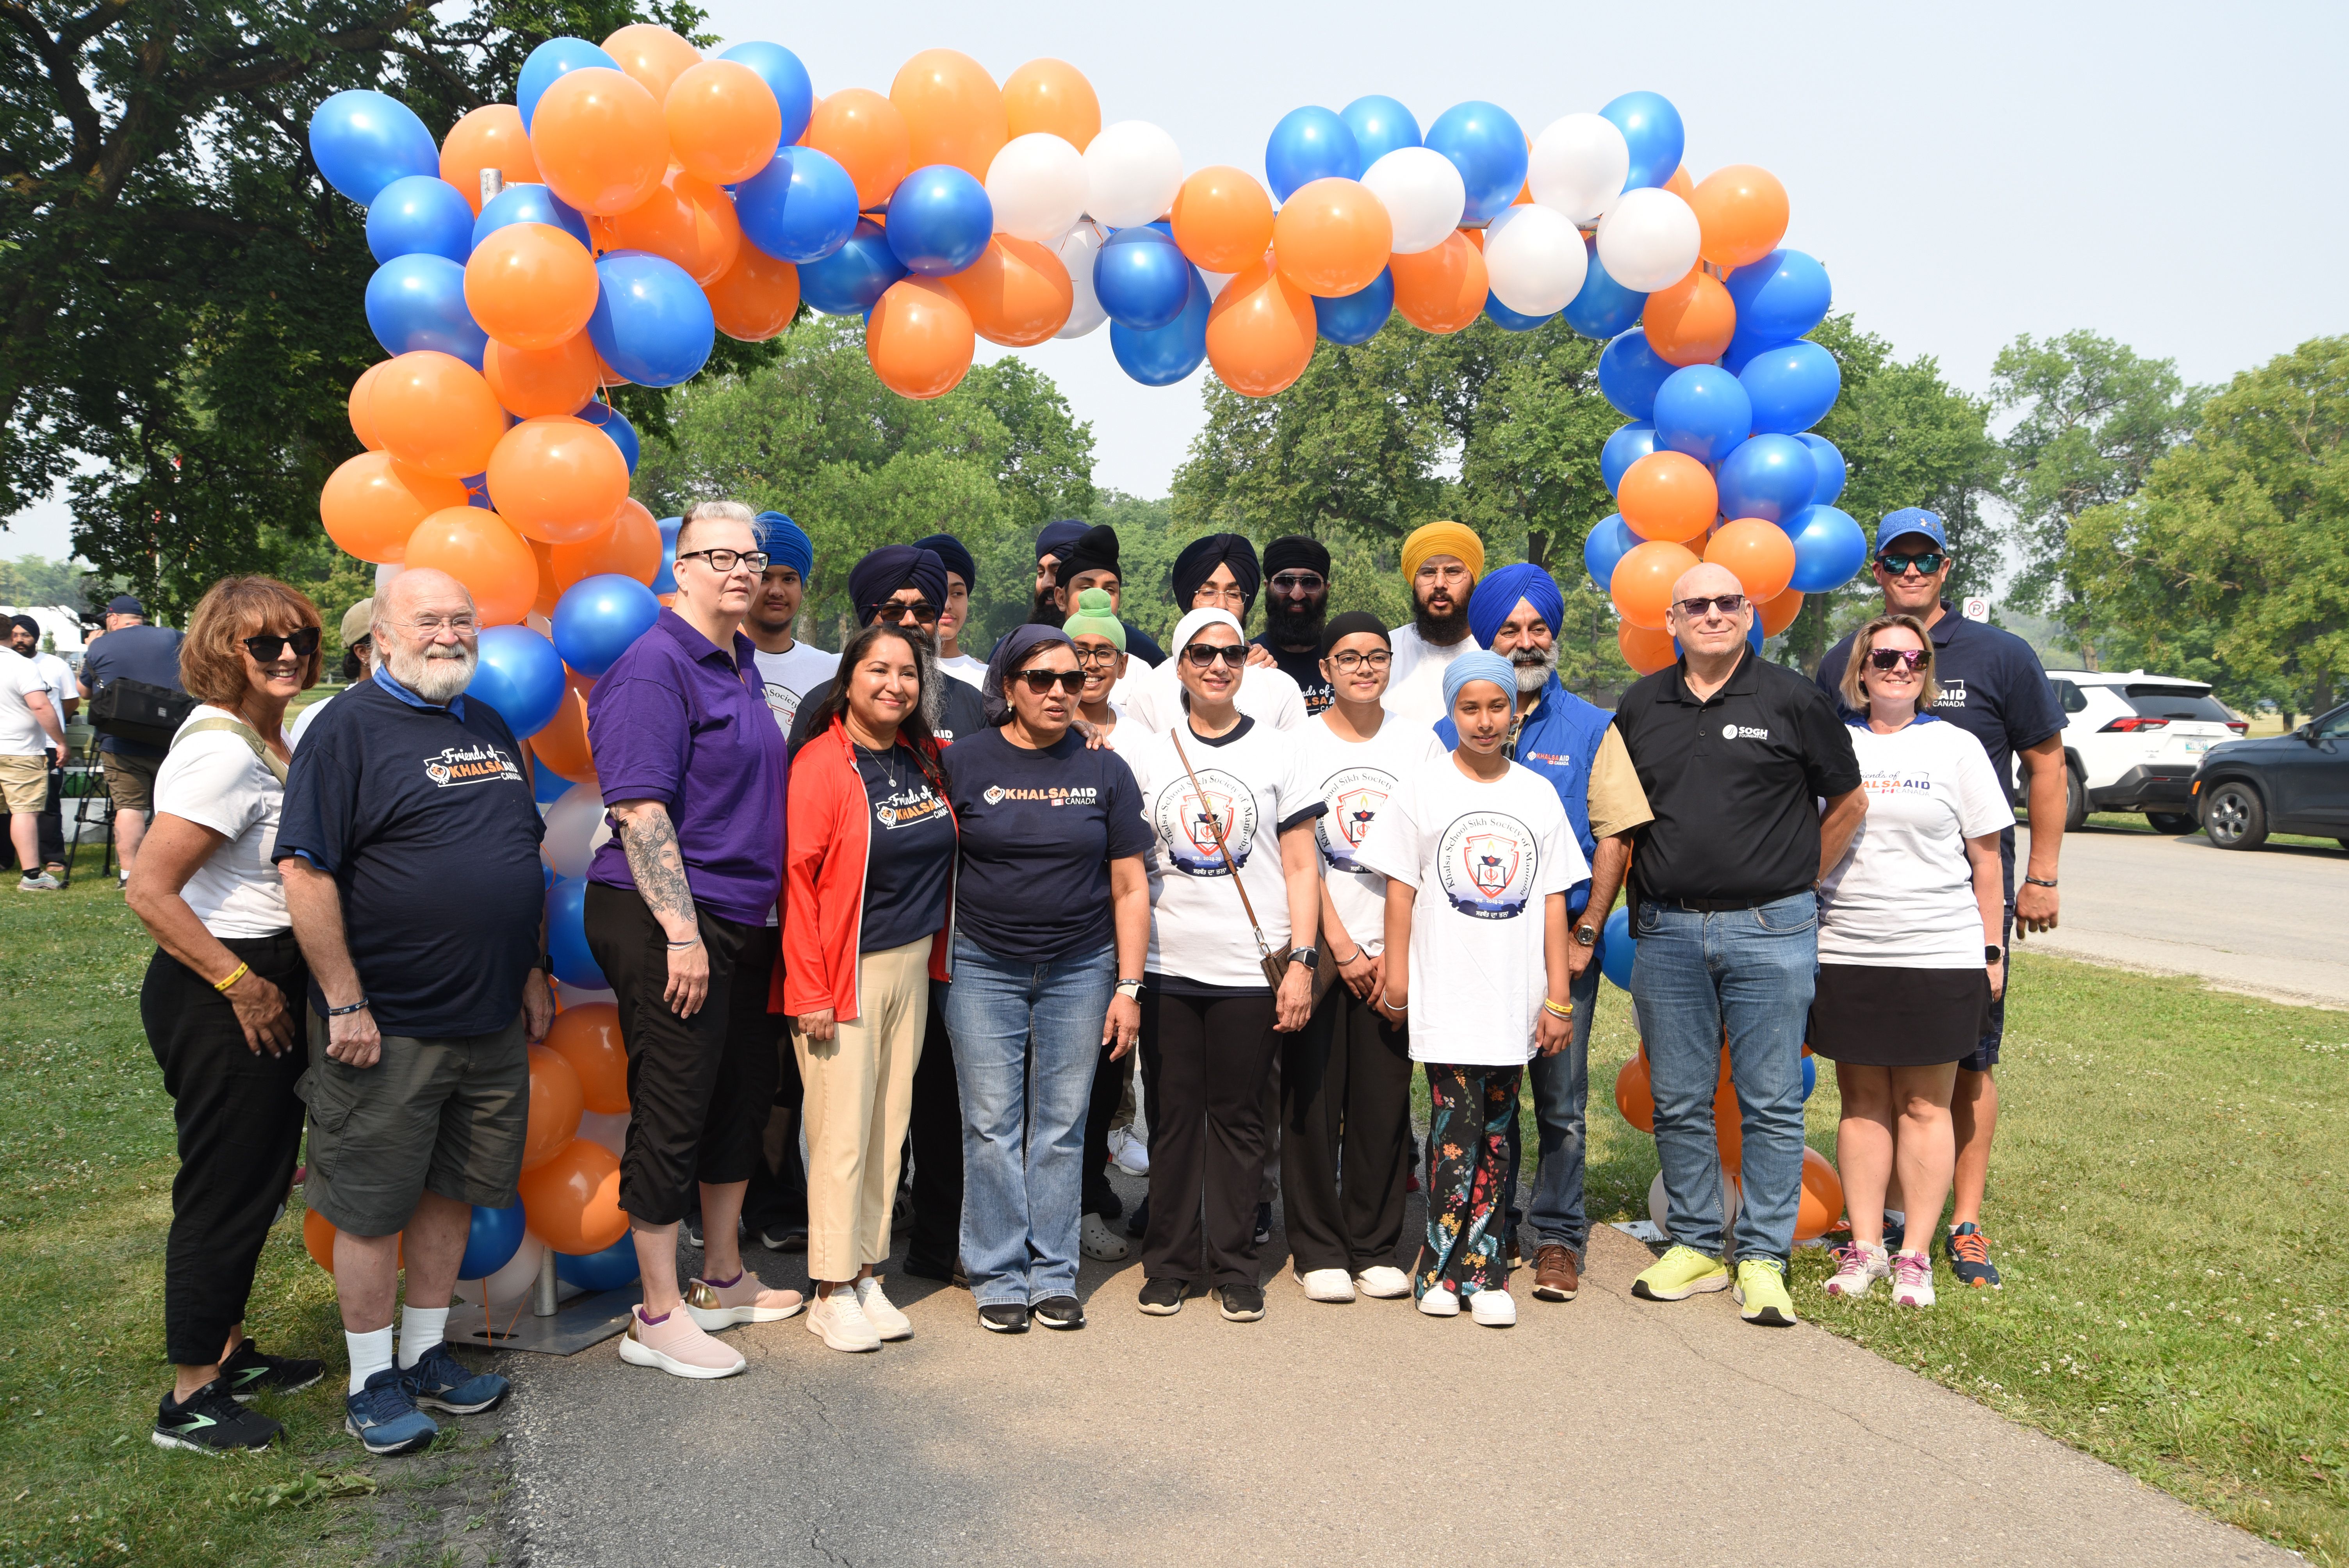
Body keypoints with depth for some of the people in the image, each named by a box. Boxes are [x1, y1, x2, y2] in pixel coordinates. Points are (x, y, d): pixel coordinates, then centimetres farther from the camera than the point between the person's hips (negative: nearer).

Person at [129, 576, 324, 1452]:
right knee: (224, 1189, 1)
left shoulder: (273, 741, 9)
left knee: (259, 1180, 19)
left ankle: (228, 1351, 35)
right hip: (216, 996, -9)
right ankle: (190, 1398, 15)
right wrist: (240, 984, -19)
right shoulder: (220, 751, -20)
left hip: (264, 985, 9)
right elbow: (149, 892, -24)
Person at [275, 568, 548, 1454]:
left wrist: (532, 971, 15)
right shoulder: (350, 729, -10)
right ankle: (372, 1380, 20)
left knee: (452, 1190, 16)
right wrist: (345, 1004, -17)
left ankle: (426, 1353, 31)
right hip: (387, 1028, -6)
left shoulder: (490, 729, 12)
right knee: (373, 1207, 6)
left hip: (492, 1022, 7)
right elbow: (306, 872, -15)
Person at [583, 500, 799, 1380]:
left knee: (743, 1096, 16)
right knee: (672, 1110, -2)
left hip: (740, 922, 9)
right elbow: (640, 809, -19)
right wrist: (682, 931, -23)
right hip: (666, 921, -9)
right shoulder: (654, 666, -12)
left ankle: (723, 1281, 31)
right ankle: (658, 1316, 11)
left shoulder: (741, 663, 15)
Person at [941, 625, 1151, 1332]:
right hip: (984, 969, -1)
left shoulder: (1105, 770, 4)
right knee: (992, 1125, 1)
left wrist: (1128, 987, -1)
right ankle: (1000, 1277, 13)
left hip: (1080, 971, 1)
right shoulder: (964, 763, 0)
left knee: (1061, 1127, 5)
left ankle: (1053, 1275, 17)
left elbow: (1129, 888, 4)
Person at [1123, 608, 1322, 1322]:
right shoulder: (1145, 757, 9)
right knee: (1172, 1115, 6)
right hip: (1167, 967, 1)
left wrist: (1300, 961, -4)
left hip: (1251, 968, -1)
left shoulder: (1279, 751, 5)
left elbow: (1300, 867, 4)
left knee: (1238, 1118, 5)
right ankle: (1168, 1261, 19)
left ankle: (1233, 1264, 17)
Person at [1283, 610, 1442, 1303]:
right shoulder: (1298, 743, 2)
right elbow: (1297, 856, -3)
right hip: (1315, 947, -1)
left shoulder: (1420, 744, 8)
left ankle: (1376, 1249, 17)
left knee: (1384, 1104, 4)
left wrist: (1396, 952, -4)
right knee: (1312, 1102, 1)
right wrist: (1340, 946, -8)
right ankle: (1318, 1250, 13)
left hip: (1393, 952, 2)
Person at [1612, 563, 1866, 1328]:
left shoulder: (1793, 700, 0)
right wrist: (1649, 886, 12)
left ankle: (1763, 1258, 12)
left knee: (1771, 1103, 2)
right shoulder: (1641, 705, 9)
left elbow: (1848, 803, 8)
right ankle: (1696, 1246, 21)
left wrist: (1798, 883, 8)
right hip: (1666, 931, 3)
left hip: (1769, 930, -3)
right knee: (1679, 1103, 8)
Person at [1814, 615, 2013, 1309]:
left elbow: (1986, 861, 5)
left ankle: (1916, 1254, 12)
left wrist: (1992, 951, 2)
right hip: (1845, 956, 2)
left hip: (1938, 957, -1)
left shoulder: (1956, 747, 4)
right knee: (1862, 1102, 7)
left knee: (1925, 1106, 4)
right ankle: (1864, 1246, 16)